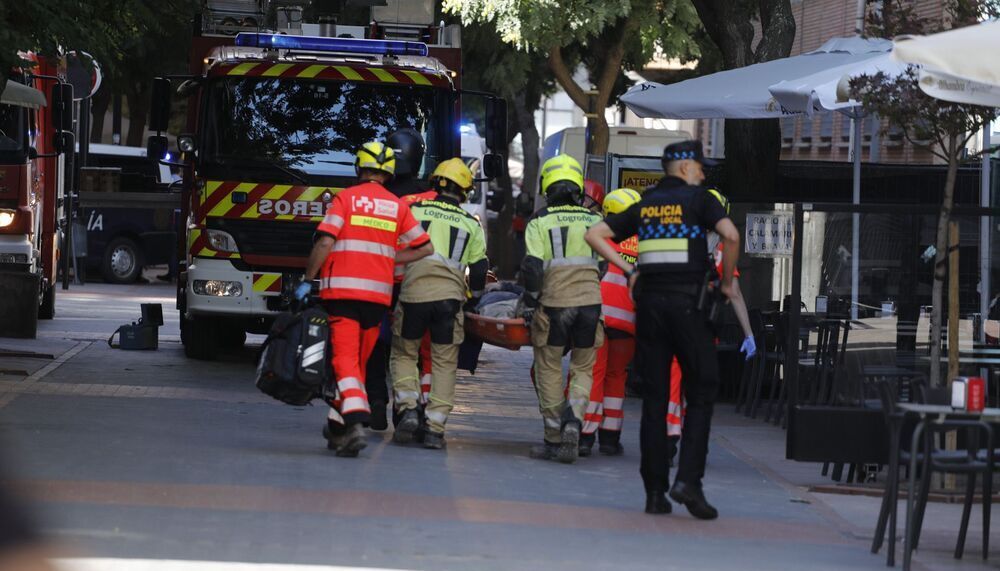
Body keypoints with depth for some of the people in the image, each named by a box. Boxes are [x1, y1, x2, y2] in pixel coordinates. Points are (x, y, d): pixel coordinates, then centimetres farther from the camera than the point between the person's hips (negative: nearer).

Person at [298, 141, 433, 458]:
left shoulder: (345, 199, -1)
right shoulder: (397, 206, 10)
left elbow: (324, 243, -11)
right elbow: (425, 248, 11)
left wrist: (307, 280, -4)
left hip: (341, 289, -4)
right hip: (378, 293, 4)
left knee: (345, 358, -9)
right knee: (360, 360, 15)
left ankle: (355, 422, -28)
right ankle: (338, 425, 23)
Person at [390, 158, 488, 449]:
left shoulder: (416, 211, 7)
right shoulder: (471, 224, 11)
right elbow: (479, 269, 14)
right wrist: (474, 299, 30)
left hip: (414, 292, -1)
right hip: (450, 295, 1)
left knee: (404, 354, 15)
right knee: (444, 364, 7)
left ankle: (408, 409, -3)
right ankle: (435, 428, 1)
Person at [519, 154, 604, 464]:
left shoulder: (539, 222, 4)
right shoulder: (595, 221, 13)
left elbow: (532, 267, -5)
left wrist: (529, 302, 3)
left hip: (554, 300, -2)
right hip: (591, 299, 2)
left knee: (549, 369, 8)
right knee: (583, 369, 13)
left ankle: (553, 440, 8)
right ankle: (573, 421, -10)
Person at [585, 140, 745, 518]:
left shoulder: (644, 206, 16)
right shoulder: (698, 199, 2)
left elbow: (594, 235, 12)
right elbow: (730, 234, -14)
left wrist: (628, 270, 11)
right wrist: (727, 282, -1)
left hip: (649, 301, 4)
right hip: (686, 300, -4)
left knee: (654, 398, 6)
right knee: (701, 394, 3)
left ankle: (655, 491, 4)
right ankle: (688, 479, -11)